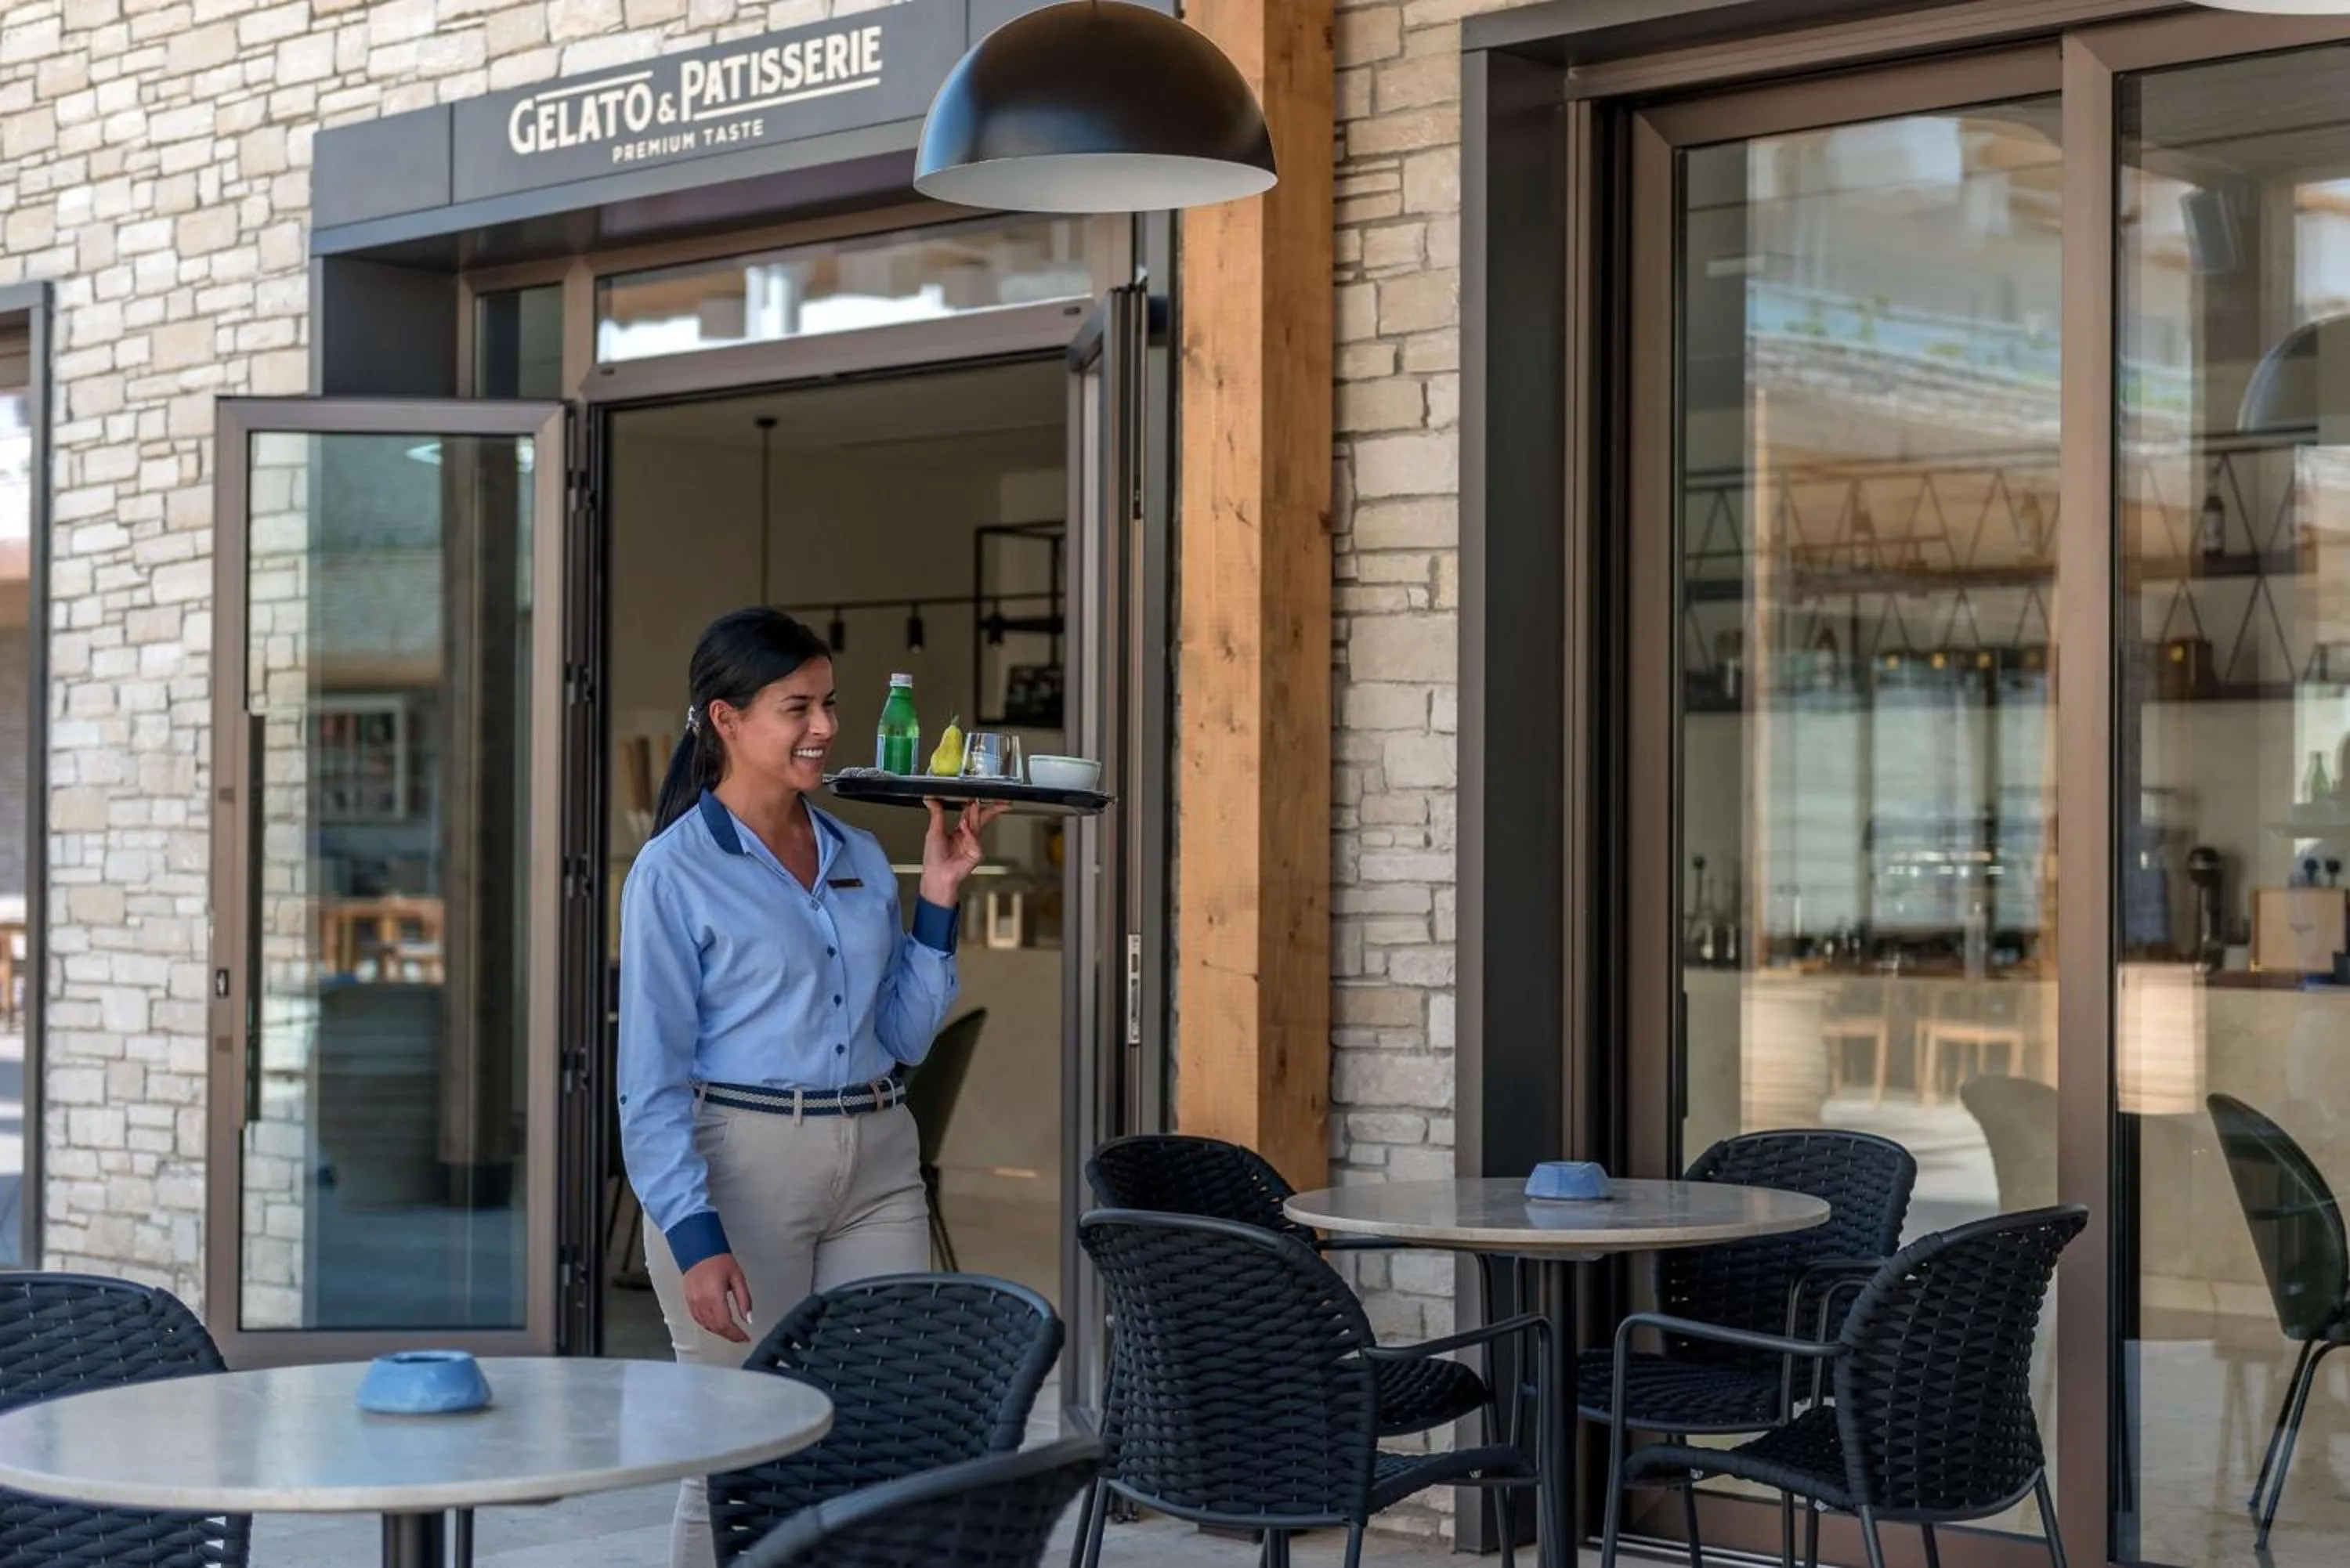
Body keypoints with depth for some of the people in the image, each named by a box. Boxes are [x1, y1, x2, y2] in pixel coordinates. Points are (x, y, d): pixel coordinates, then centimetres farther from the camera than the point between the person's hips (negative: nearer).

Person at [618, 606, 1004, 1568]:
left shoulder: (861, 860, 13)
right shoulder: (675, 872, -4)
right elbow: (652, 1078, -8)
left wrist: (938, 896, 6)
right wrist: (695, 1237, -17)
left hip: (878, 1162, 5)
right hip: (742, 1158, -5)